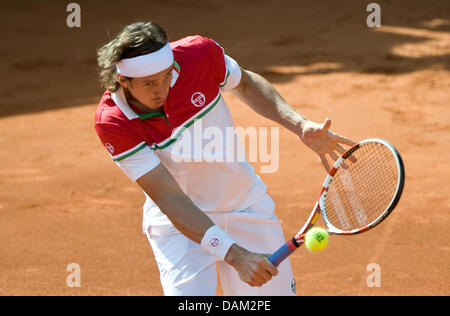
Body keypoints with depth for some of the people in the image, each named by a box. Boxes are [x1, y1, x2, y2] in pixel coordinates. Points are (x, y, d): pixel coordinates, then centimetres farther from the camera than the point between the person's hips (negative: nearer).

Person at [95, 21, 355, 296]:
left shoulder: (199, 54, -22)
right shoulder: (112, 123, -27)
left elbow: (245, 84, 3)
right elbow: (170, 200, -29)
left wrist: (301, 126, -11)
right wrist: (235, 255, -38)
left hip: (245, 205, 3)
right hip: (178, 224, -3)